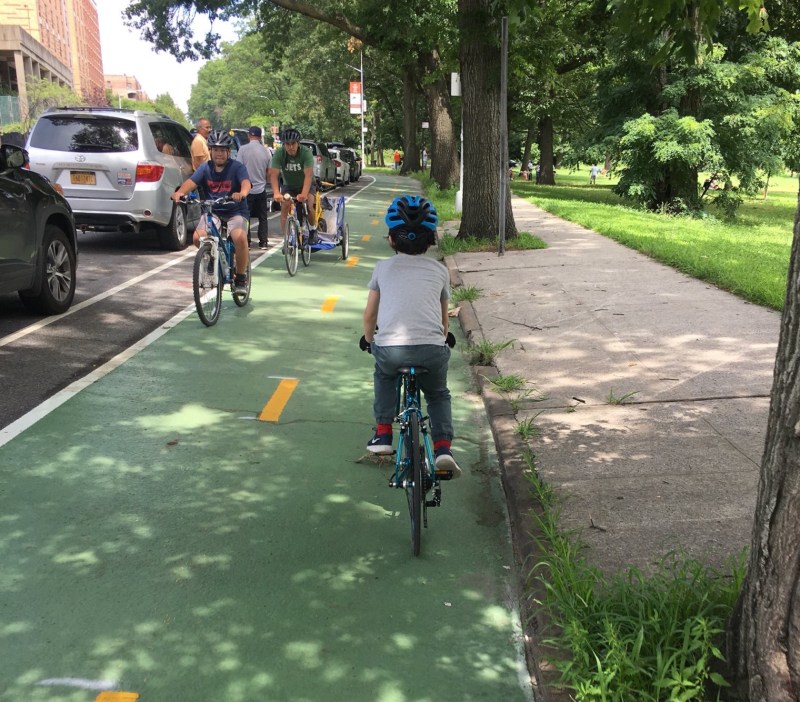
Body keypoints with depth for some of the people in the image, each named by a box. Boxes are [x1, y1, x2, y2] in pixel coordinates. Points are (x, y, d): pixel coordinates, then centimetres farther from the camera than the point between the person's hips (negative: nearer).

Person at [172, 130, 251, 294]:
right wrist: (180, 192, -36)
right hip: (212, 211, 3)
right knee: (198, 238, -24)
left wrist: (242, 193, -49)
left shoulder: (237, 167, -5)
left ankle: (240, 277, -10)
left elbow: (246, 183, -24)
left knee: (240, 238, -32)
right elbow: (191, 181, -13)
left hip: (235, 212, -3)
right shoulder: (205, 168, 3)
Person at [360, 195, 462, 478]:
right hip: (432, 348, 1)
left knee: (384, 375, 35)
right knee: (438, 394, 28)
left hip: (389, 348, 0)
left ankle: (383, 432, 27)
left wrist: (368, 339, 40)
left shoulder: (384, 267, 17)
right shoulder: (439, 270, 18)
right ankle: (442, 446, 10)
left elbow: (369, 314, 21)